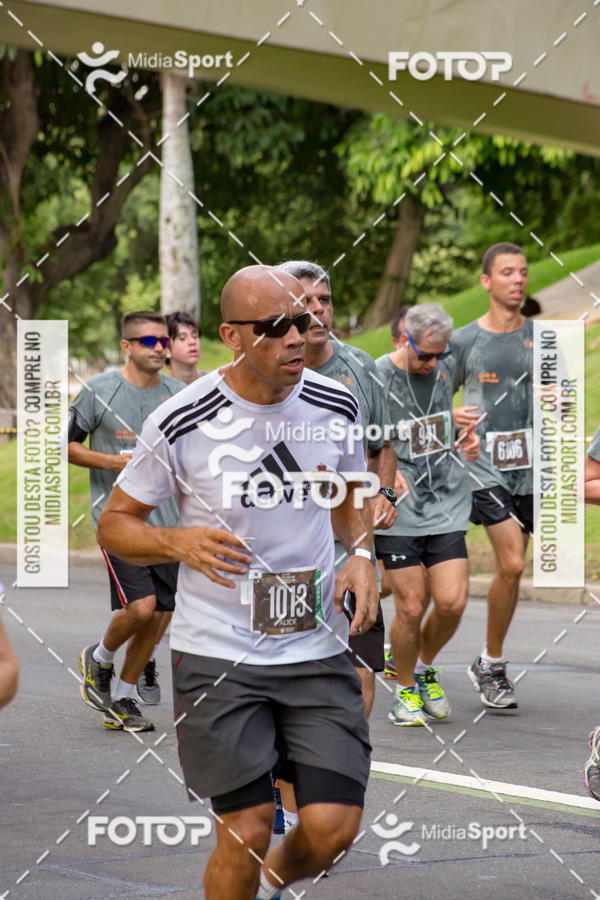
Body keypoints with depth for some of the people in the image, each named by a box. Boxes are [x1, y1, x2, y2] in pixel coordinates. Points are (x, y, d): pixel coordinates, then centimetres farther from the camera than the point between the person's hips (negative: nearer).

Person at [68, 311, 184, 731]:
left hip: (166, 519, 5)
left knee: (157, 617, 4)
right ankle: (99, 659, 14)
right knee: (140, 607, -17)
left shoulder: (178, 394, 7)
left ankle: (122, 700, 21)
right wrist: (112, 462, -12)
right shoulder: (99, 390, -5)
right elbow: (65, 444, 1)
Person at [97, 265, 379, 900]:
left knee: (333, 827, -5)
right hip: (216, 652, -3)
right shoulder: (182, 423, -9)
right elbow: (114, 523, 1)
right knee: (245, 834, -7)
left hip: (316, 649, 3)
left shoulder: (335, 407, 2)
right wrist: (179, 543, -18)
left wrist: (361, 554, 1)